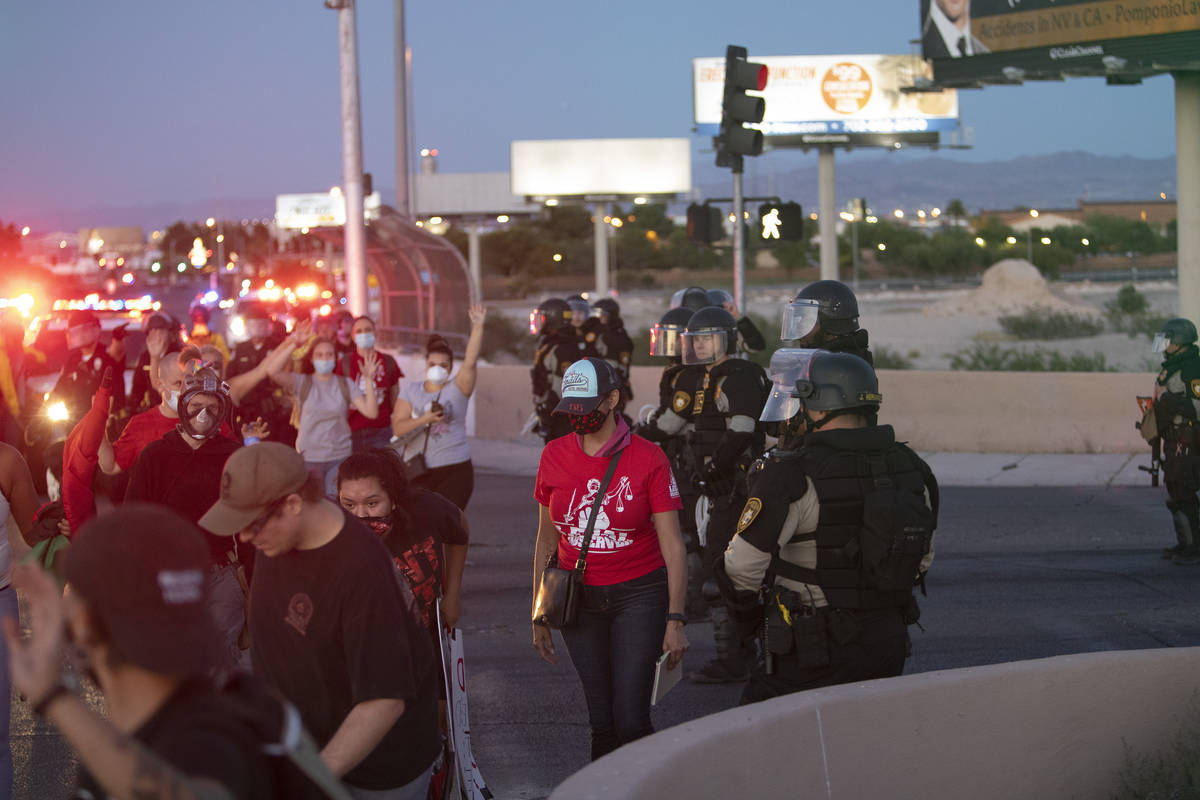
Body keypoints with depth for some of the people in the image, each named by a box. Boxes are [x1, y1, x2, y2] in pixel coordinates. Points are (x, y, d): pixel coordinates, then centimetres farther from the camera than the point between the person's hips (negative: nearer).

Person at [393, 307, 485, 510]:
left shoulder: (457, 389, 0)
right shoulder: (410, 390, 7)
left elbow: (470, 363, -16)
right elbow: (398, 428, -2)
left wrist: (477, 327, -25)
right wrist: (424, 419, -18)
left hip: (454, 471, -2)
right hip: (418, 472, 2)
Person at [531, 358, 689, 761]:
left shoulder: (647, 459, -7)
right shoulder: (555, 456, 3)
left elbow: (672, 544, -6)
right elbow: (547, 539, 12)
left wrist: (675, 620, -11)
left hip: (639, 594, -3)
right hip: (580, 597, 3)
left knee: (631, 720, -10)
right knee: (602, 723, 4)